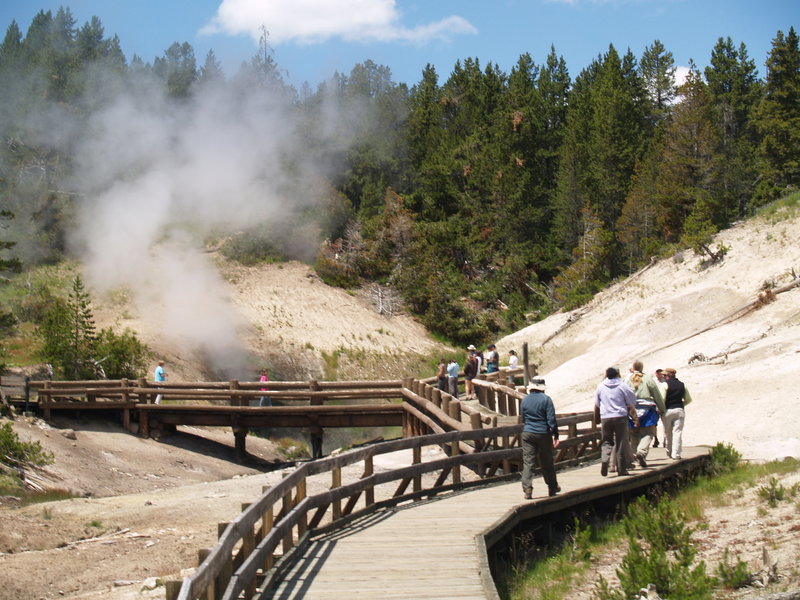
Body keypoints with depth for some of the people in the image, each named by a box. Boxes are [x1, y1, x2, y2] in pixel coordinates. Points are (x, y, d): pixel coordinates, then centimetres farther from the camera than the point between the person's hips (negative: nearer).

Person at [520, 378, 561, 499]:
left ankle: (527, 490, -9)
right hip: (543, 434, -2)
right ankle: (552, 488, 23)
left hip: (527, 434, 2)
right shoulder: (546, 399, -7)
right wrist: (555, 435, -7)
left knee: (527, 462, 0)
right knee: (547, 462, 11)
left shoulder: (525, 400, 4)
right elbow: (551, 419, -10)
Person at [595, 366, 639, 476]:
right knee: (620, 443, 4)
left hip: (605, 418, 2)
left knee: (606, 442, 11)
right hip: (620, 417, -2)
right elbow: (631, 404, 0)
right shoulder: (622, 386, -2)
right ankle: (621, 470, 5)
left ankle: (604, 460, -16)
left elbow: (597, 405, 18)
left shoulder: (600, 386, 7)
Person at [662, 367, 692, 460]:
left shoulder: (665, 384, -8)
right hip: (680, 410, 3)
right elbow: (688, 399, 14)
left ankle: (669, 453, 21)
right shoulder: (682, 385, 7)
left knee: (667, 433, 12)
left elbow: (661, 399, -16)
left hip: (668, 410, -3)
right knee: (678, 432, 1)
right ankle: (676, 454, -5)